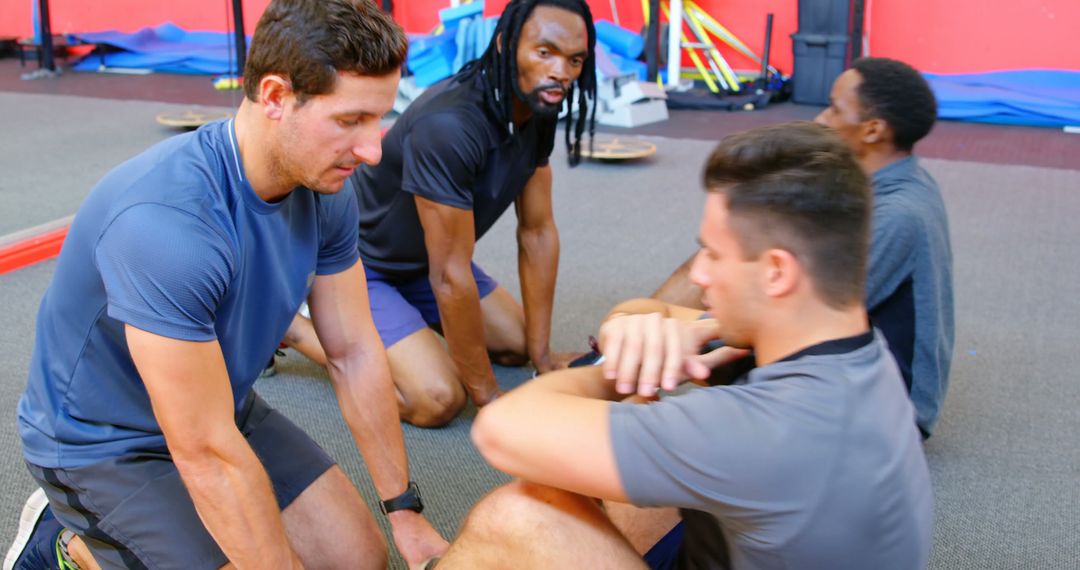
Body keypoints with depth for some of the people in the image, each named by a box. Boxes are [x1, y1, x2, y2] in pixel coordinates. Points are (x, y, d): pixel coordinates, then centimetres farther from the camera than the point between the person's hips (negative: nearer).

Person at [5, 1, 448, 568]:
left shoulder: (325, 188, -12)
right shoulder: (164, 221, -37)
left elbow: (355, 354, -4)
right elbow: (207, 454, -31)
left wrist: (405, 512, -1)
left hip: (224, 409, 7)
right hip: (101, 444, -7)